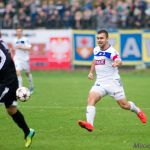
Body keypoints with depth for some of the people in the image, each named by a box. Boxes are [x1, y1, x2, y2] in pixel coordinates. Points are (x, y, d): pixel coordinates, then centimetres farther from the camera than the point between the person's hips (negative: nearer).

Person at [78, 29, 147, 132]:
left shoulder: (111, 51, -16)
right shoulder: (96, 50, 5)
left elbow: (119, 61, -38)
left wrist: (117, 63, -61)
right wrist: (91, 72, 16)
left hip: (113, 82, -5)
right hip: (100, 83, 5)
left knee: (124, 105, 4)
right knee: (91, 99, -21)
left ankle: (138, 111, 38)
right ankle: (89, 124, -34)